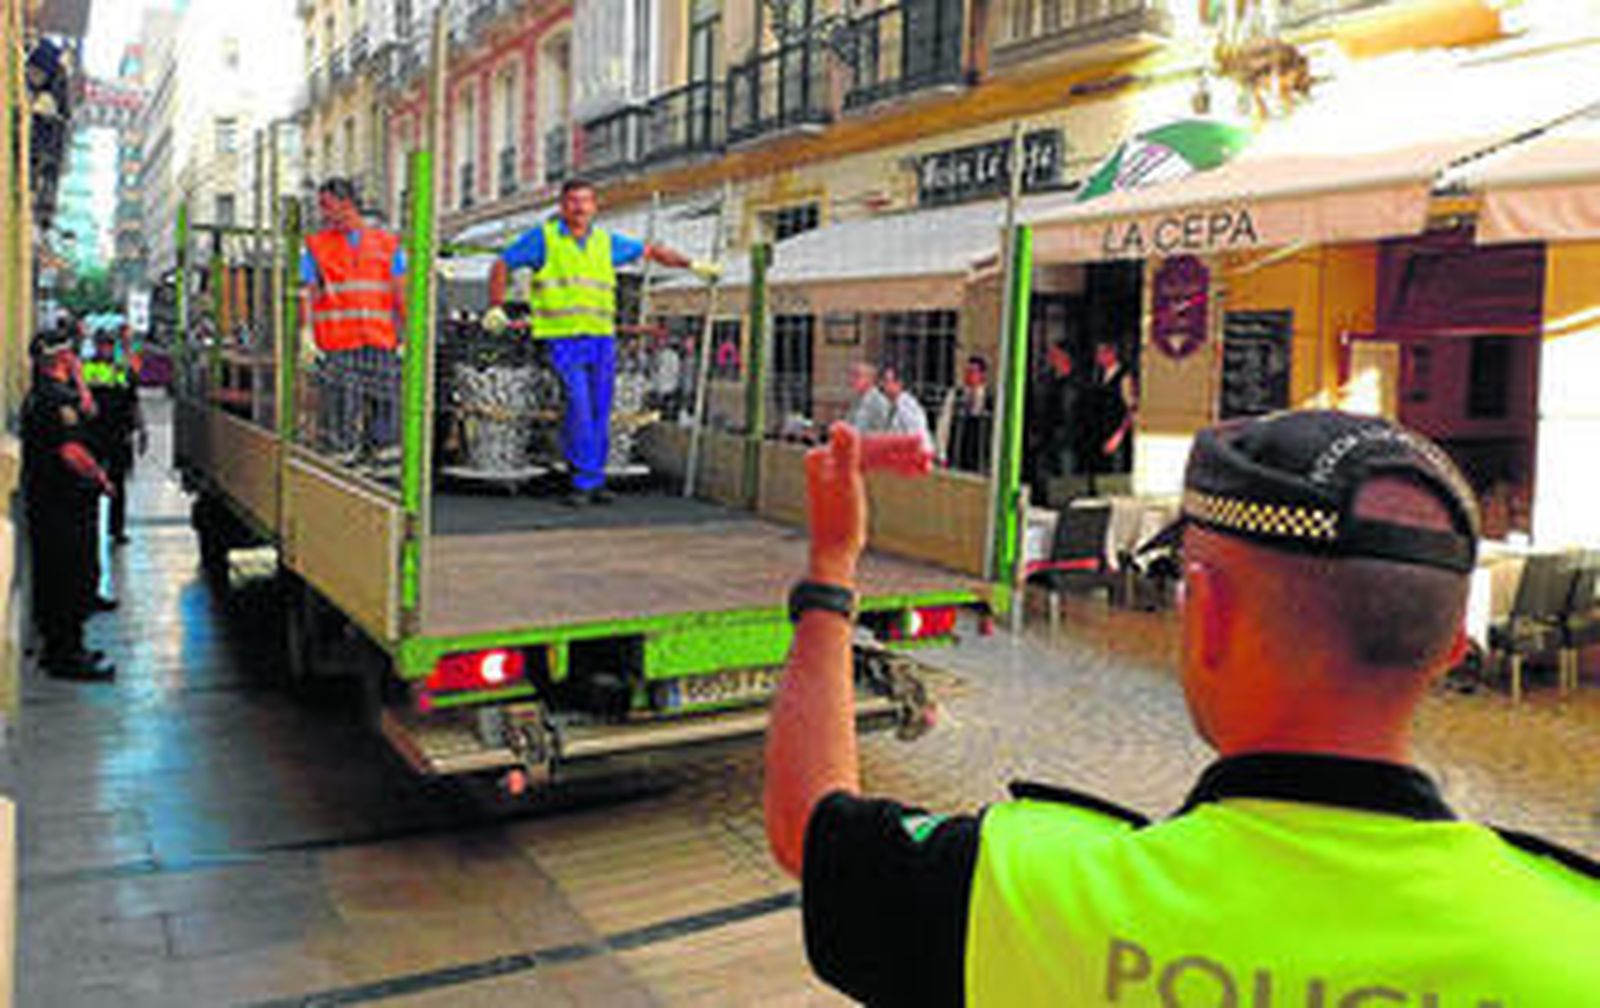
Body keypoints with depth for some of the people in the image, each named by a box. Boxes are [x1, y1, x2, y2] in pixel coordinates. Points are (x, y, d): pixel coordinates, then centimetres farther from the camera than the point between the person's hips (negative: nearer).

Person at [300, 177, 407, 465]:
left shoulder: (388, 244, 13)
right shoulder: (315, 246, 11)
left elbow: (401, 294, 10)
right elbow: (306, 296, 4)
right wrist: (306, 337, -9)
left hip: (381, 346, 1)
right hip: (335, 347, -1)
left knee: (382, 407, 1)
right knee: (339, 407, -4)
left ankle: (380, 453, 10)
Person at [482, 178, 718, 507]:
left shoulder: (606, 242, 13)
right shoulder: (543, 237, 2)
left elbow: (651, 251, 23)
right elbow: (502, 265, 7)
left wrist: (693, 264, 18)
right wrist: (496, 308, -1)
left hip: (602, 339, 4)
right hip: (563, 340, -4)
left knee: (600, 413, 4)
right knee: (579, 406, -17)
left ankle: (591, 483, 14)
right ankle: (586, 480, -9)